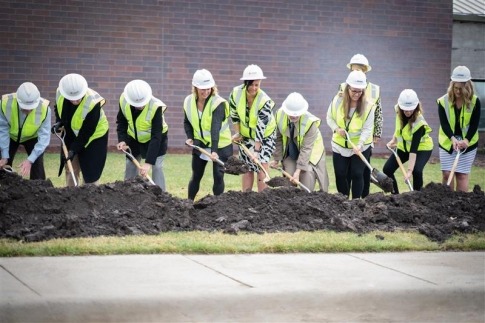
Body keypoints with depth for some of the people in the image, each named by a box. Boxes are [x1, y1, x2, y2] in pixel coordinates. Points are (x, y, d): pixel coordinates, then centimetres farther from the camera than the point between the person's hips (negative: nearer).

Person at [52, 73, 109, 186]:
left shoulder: (93, 103, -35)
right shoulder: (60, 93, -19)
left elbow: (86, 132, -28)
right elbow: (58, 108, 7)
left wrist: (74, 150, -27)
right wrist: (59, 122, -11)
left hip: (94, 136, -5)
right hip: (71, 135, 5)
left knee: (90, 173, -6)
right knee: (70, 170, 9)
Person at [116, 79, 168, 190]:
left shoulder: (156, 107, -36)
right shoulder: (123, 101, -24)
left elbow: (156, 137, -36)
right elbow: (121, 122, -4)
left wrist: (148, 162, -40)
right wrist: (122, 140, -21)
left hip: (157, 139, -4)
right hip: (133, 138, 4)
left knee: (156, 167, -12)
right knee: (130, 167, 9)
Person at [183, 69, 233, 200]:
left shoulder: (218, 103, -23)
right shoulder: (189, 101, -7)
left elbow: (215, 129, -34)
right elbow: (187, 122, 9)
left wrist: (214, 150, -42)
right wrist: (190, 137, -8)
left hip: (220, 145, -4)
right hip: (200, 144, 4)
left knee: (218, 176, -5)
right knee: (196, 176, 10)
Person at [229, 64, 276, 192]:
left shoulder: (264, 101, -29)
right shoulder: (236, 93, -17)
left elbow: (261, 128, -31)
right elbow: (234, 114, 1)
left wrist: (256, 150, -32)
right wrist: (237, 133, 1)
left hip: (265, 135, -4)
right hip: (246, 135, 4)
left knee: (262, 163, -16)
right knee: (247, 167, 6)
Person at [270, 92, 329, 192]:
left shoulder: (310, 122, -29)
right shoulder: (280, 115, -17)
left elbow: (306, 149, -28)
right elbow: (278, 138, -5)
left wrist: (298, 171, -30)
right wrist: (277, 159, -3)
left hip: (310, 154, -3)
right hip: (290, 153, 3)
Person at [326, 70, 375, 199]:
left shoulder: (368, 105, -16)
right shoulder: (338, 100, -11)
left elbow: (367, 128, -16)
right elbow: (330, 118, 2)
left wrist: (360, 144, -30)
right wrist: (336, 129, -17)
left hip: (361, 146, -2)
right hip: (340, 145, 2)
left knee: (357, 174, -3)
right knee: (340, 174, 6)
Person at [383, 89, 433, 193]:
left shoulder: (419, 123, -34)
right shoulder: (399, 112, -18)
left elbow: (414, 149, -37)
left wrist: (409, 170, -40)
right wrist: (394, 140, -2)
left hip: (422, 147, -6)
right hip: (404, 147, 6)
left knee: (416, 171, -30)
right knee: (387, 169, -5)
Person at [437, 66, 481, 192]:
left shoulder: (475, 102, -10)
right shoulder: (443, 101, -10)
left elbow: (474, 125, -12)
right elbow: (444, 124, -16)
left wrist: (466, 140, -27)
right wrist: (453, 138, -32)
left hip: (467, 143, -1)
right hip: (447, 143, 1)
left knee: (462, 175, -1)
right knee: (447, 173, -2)